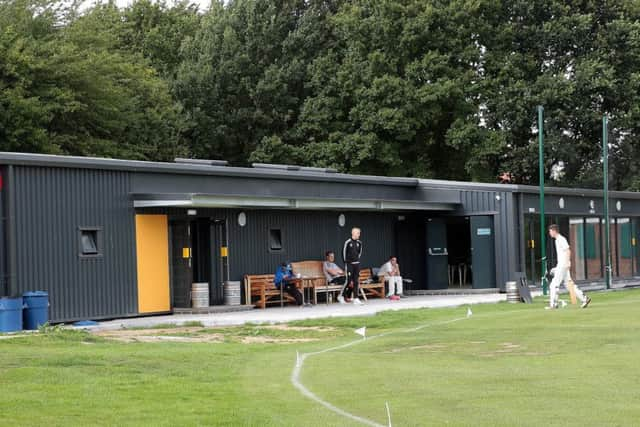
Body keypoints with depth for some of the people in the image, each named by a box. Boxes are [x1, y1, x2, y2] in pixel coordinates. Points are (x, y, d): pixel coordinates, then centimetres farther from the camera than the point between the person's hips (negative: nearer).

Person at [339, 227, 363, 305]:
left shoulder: (359, 243, 6)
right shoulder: (348, 242, -10)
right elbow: (344, 252, -5)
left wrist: (357, 260, 13)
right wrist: (346, 262, -3)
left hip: (357, 264, 5)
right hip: (349, 264, -5)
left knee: (356, 281, 2)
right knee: (348, 281, -6)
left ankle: (355, 298, 3)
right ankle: (341, 296, 12)